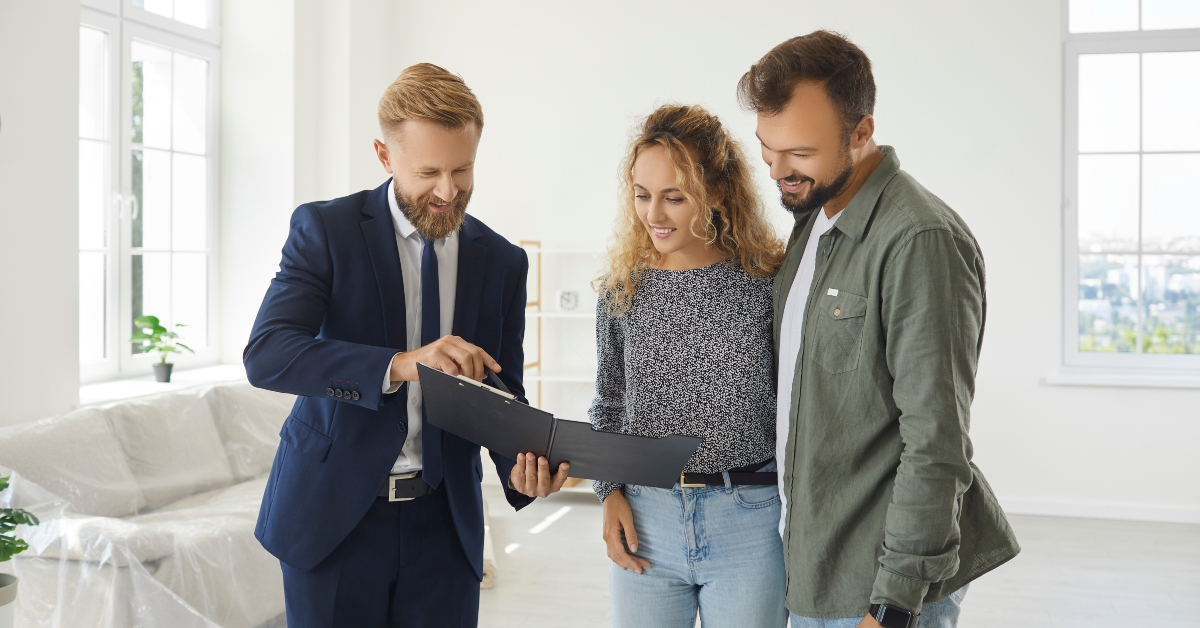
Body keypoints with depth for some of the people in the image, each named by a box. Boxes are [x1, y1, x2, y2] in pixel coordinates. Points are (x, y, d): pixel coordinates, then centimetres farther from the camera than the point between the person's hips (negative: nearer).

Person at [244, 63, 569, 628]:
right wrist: (399, 364, -31)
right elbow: (266, 354, -18)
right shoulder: (325, 229, -6)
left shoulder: (502, 262, 4)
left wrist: (520, 465, -15)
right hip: (333, 512, -2)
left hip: (444, 521, 3)